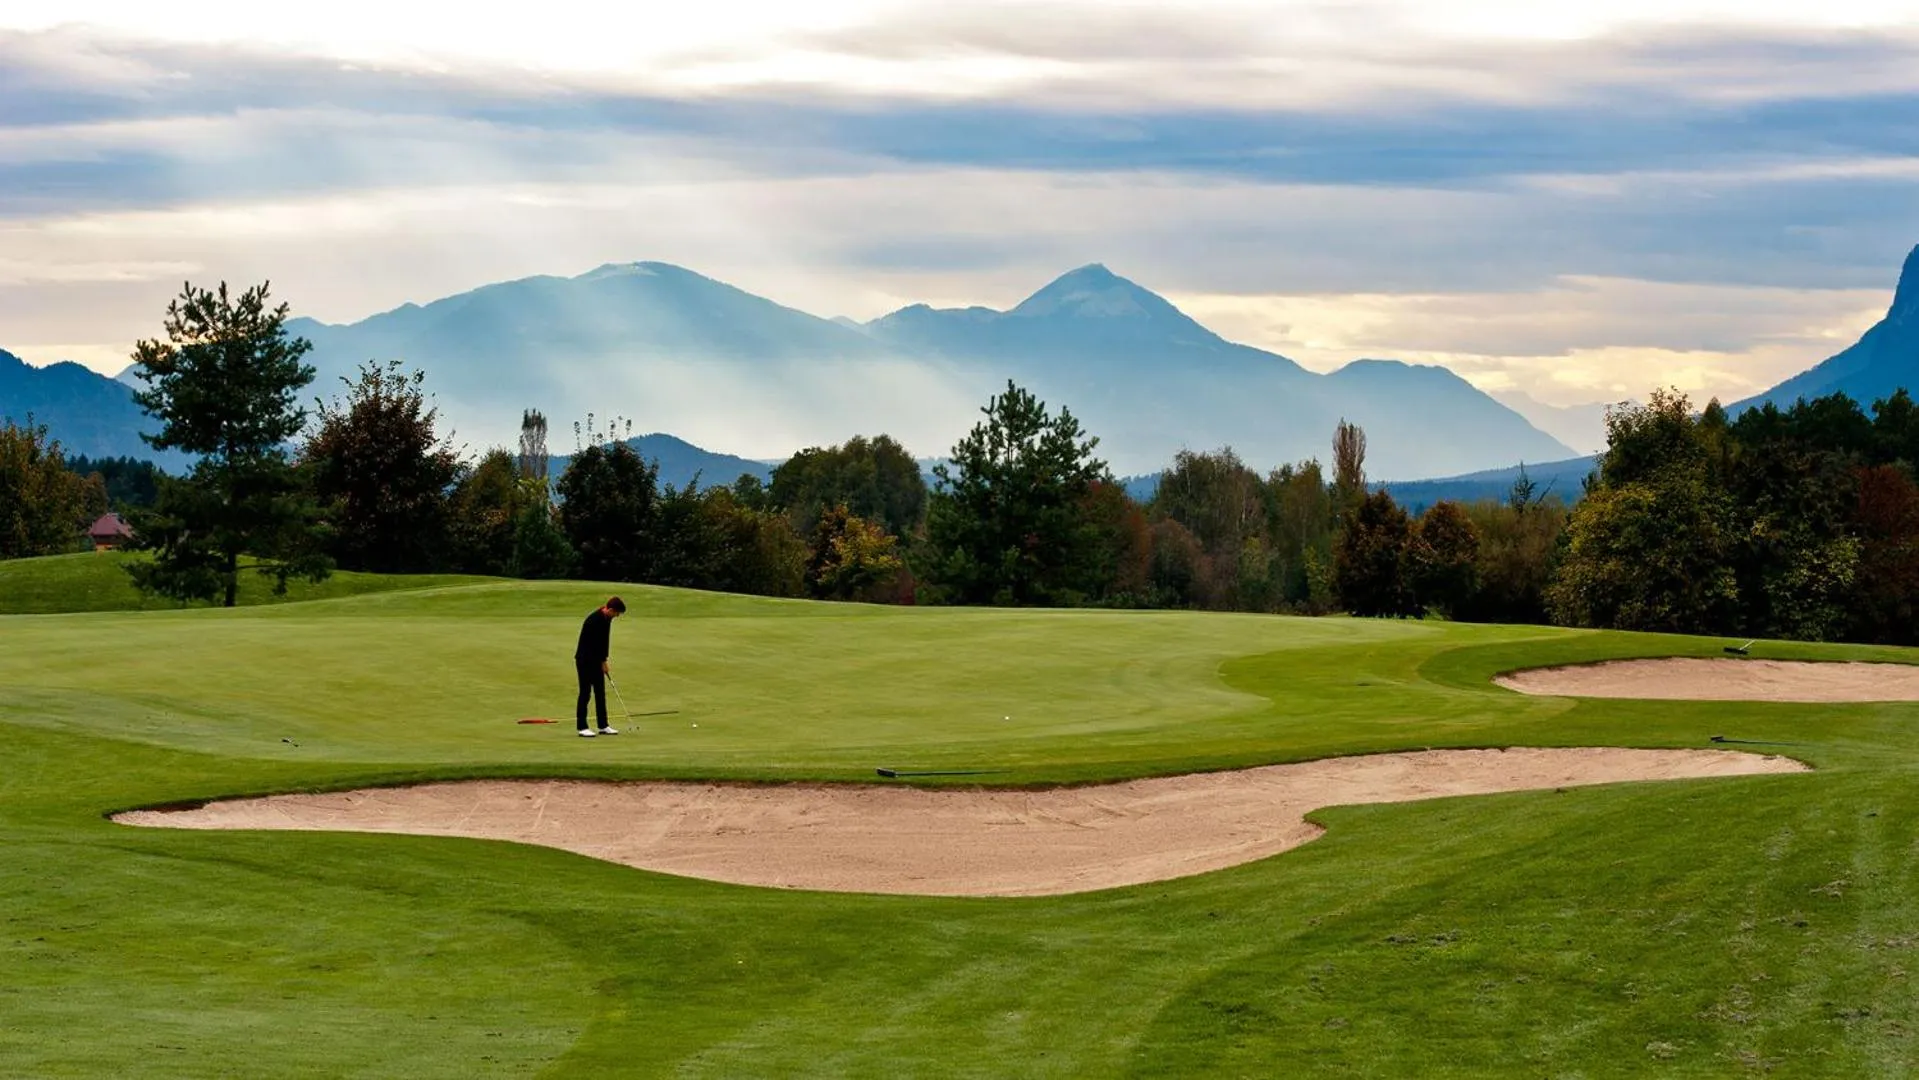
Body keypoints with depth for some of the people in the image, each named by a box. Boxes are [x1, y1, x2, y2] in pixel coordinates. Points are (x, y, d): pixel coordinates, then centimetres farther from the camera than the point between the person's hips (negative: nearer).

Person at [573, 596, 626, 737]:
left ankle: (603, 726, 13)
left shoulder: (606, 619, 2)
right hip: (585, 660, -9)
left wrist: (603, 660, 2)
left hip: (596, 660, 9)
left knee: (600, 692, 9)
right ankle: (582, 727, -1)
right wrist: (602, 662, -13)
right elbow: (595, 643, -22)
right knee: (585, 692, -5)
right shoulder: (594, 620, -25)